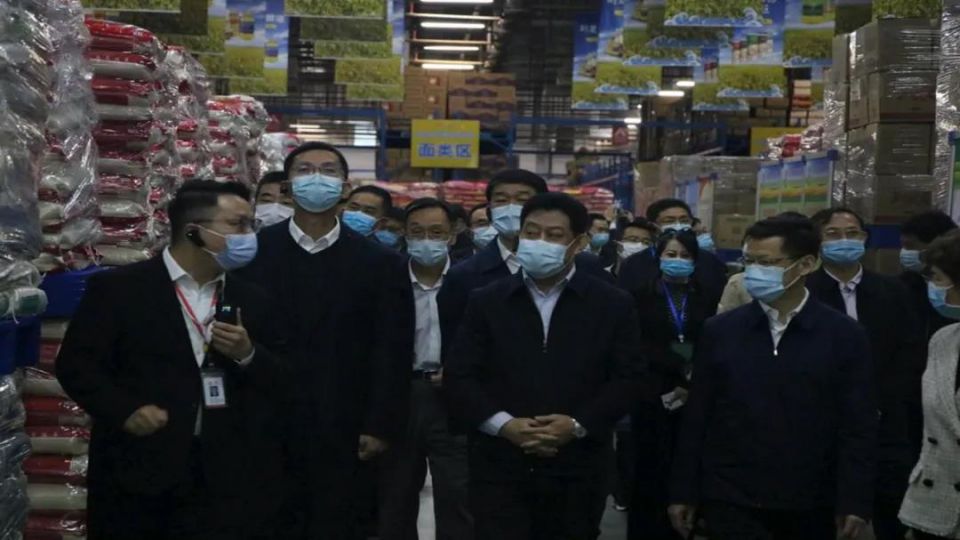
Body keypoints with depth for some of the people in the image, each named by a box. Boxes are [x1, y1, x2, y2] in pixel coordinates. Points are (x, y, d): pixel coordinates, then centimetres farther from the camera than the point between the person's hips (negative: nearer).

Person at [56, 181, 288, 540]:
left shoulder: (253, 300, 11)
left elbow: (285, 383, 10)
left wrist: (248, 356, -8)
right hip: (137, 476, -2)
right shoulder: (118, 288, 0)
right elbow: (76, 364, -2)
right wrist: (125, 410, -15)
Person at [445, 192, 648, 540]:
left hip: (576, 471, 1)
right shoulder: (486, 302, 6)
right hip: (499, 469, 0)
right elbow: (459, 376, 2)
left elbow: (627, 377, 0)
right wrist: (504, 424, -12)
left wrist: (578, 425, -13)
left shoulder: (613, 305, 4)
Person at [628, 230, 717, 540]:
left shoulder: (705, 299, 8)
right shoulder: (643, 297, 3)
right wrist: (682, 370, -13)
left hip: (694, 396, 1)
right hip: (654, 394, -1)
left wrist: (692, 383, -12)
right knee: (651, 471, 1)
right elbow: (641, 347, -5)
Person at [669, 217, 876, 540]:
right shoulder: (719, 331, 0)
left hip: (810, 507, 0)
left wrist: (855, 501, -7)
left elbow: (858, 427, -2)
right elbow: (696, 419, 3)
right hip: (730, 503, 0)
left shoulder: (844, 336, -2)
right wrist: (684, 493, 3)